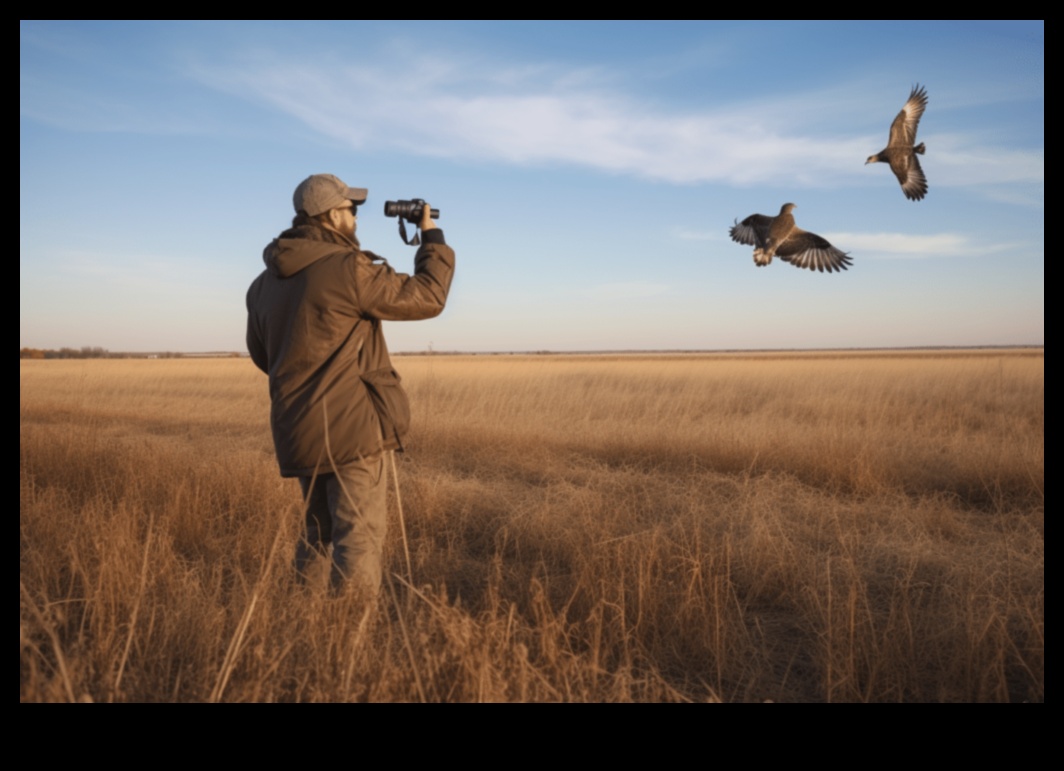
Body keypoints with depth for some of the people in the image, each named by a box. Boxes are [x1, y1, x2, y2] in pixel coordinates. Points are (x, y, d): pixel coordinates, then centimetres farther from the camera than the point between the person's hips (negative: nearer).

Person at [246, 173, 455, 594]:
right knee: (359, 540, -2)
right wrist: (433, 237, 7)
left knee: (318, 534, 23)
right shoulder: (348, 269, -14)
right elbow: (427, 297, -7)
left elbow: (261, 354, 21)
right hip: (351, 430, -8)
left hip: (297, 433, 8)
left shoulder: (265, 282, 9)